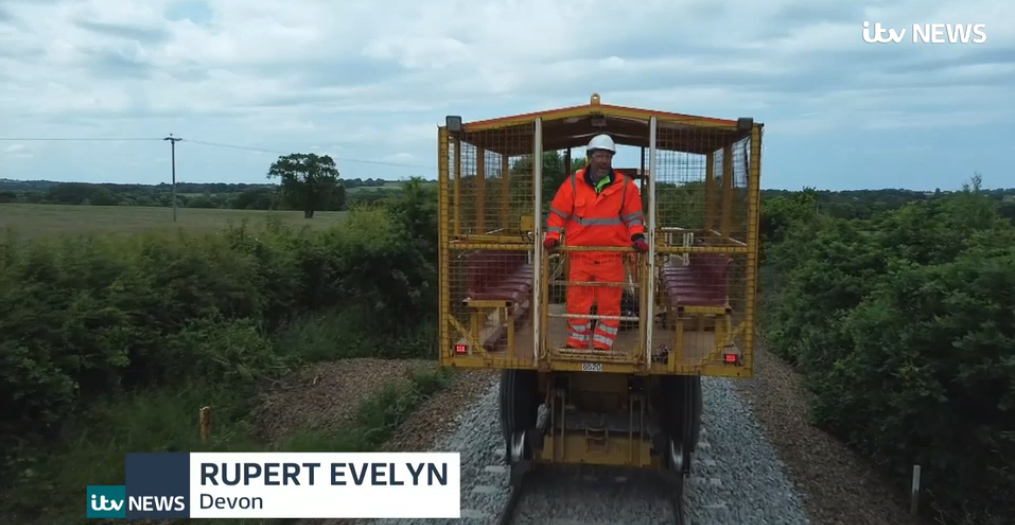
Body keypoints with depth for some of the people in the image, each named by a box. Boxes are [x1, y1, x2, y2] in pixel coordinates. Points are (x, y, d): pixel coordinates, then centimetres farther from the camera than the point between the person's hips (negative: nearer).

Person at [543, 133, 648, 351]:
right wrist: (553, 236, -9)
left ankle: (602, 346, 16)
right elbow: (558, 213, 4)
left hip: (612, 257, 0)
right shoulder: (573, 183, 1)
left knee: (609, 304, 4)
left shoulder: (625, 186, 1)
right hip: (580, 256, 0)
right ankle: (576, 345, 19)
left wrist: (637, 237, -11)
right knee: (577, 302, 5)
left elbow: (633, 216, 5)